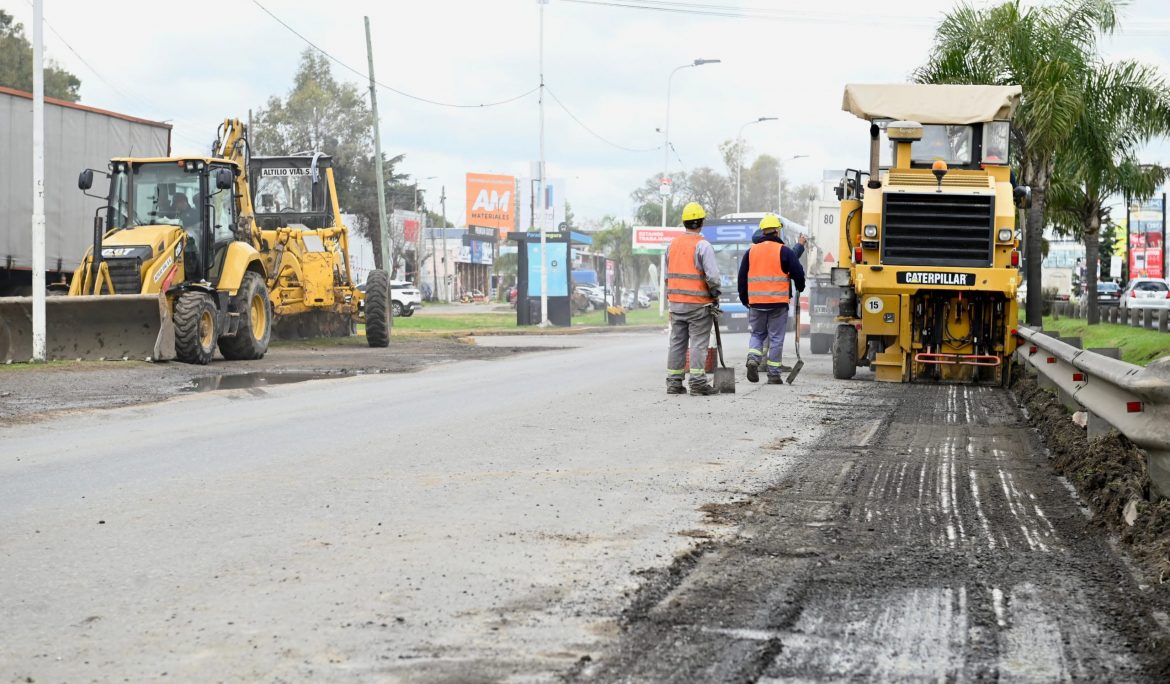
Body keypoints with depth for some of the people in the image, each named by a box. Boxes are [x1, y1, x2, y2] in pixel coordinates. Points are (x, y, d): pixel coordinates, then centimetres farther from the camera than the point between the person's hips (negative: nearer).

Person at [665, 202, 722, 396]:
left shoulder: (673, 244, 10)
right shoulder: (703, 245, -12)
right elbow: (712, 276, -17)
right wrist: (715, 295, -2)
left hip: (676, 302, 6)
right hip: (698, 303, -6)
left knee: (677, 342, 11)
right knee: (699, 343, -3)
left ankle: (673, 382, 12)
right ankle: (698, 383, -5)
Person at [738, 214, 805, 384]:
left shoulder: (751, 252, 7)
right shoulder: (784, 251, -4)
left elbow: (742, 278, 11)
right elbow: (798, 273, -3)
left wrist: (745, 300, 21)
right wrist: (800, 287, 19)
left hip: (756, 302, 3)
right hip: (778, 302, -3)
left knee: (757, 334, 17)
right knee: (776, 338, 4)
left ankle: (753, 359, -9)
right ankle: (774, 374, 5)